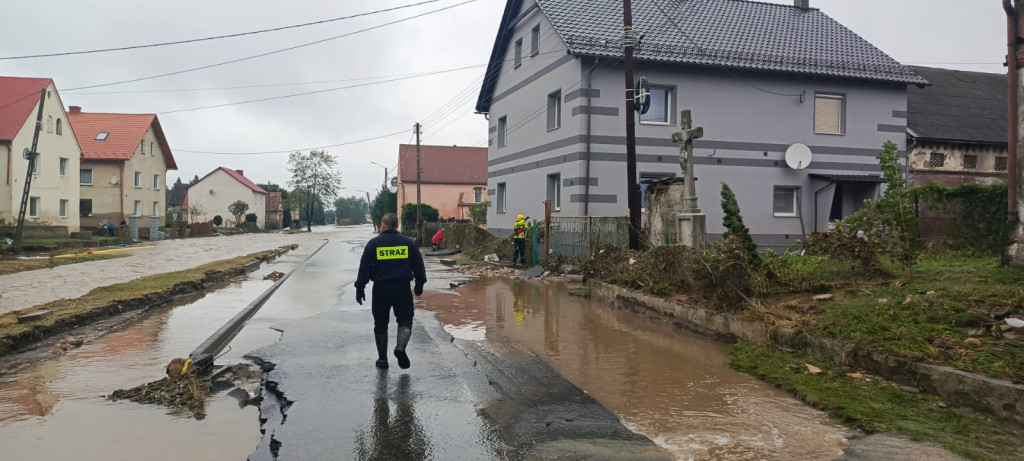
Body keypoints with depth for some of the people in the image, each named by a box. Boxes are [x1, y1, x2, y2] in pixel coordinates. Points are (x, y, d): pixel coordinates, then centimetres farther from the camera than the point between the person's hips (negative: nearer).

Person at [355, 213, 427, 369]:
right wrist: (419, 285, 18)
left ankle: (382, 359, 15)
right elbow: (418, 266, 7)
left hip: (381, 289, 0)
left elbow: (364, 268, 0)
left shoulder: (373, 243, 0)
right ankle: (400, 347, -15)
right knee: (405, 320, 10)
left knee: (380, 324, 12)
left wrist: (360, 288, 8)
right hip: (402, 288, 0)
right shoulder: (408, 242, 3)